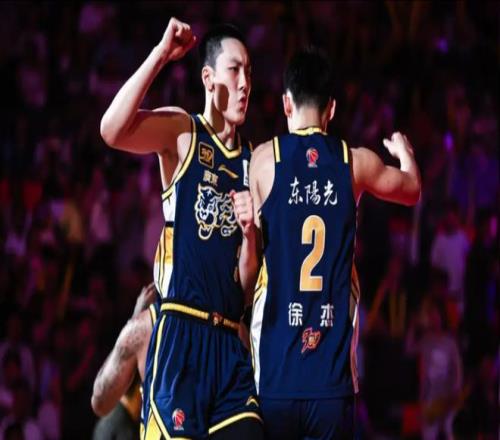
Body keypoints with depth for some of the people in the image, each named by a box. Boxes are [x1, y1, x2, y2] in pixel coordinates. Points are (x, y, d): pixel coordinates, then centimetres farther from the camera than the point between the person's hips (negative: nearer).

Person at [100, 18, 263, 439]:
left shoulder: (252, 159, 16)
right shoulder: (181, 132, 3)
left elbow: (248, 280, 15)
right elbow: (112, 130, -20)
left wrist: (250, 232, -6)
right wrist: (161, 54, -18)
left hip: (230, 339, 5)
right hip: (181, 332, -5)